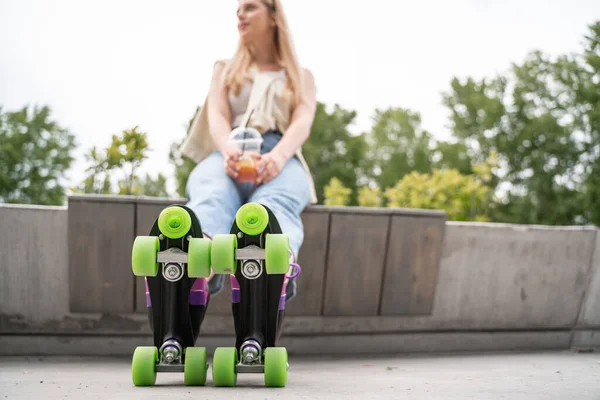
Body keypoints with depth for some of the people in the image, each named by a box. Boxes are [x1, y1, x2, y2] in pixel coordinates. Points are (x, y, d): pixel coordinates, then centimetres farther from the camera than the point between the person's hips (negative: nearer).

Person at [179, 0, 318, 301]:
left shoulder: (302, 76, 25)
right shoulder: (225, 69, 28)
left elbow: (303, 123, 3)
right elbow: (217, 115, 7)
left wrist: (277, 156, -23)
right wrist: (228, 150, -20)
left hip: (280, 158, 0)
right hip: (229, 154, 1)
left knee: (276, 202, -41)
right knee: (212, 196, -40)